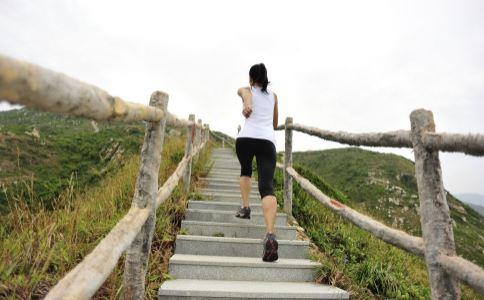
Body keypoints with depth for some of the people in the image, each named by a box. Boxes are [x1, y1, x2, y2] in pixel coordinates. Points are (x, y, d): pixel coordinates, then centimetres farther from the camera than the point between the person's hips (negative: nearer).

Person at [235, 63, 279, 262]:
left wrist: (246, 105, -31)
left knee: (245, 170, 31)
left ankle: (245, 207, 23)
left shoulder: (245, 90, 19)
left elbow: (246, 94, -9)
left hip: (246, 138, -1)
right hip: (268, 141, 1)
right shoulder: (274, 96, 28)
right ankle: (270, 235, -29)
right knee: (267, 187, -11)